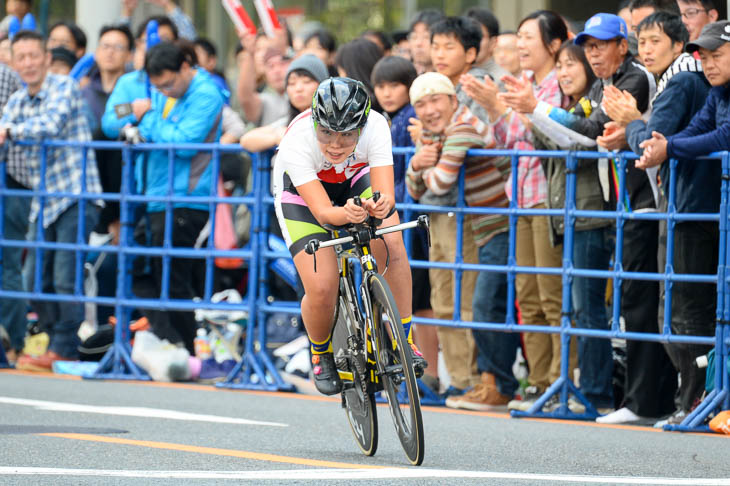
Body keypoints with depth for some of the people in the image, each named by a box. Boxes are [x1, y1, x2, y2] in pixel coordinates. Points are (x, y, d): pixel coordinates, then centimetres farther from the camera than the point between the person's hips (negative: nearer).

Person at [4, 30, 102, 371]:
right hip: (43, 204, 7)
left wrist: (9, 131, -23)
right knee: (37, 282, 5)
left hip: (75, 197, -7)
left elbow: (50, 125, -22)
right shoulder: (17, 101, 13)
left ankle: (64, 350, -5)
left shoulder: (64, 88, -6)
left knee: (65, 278, -13)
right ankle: (61, 346, 17)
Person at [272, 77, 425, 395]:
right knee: (321, 288, -17)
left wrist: (381, 205, -62)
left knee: (390, 243, -28)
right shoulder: (297, 142, -38)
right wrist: (346, 214, -64)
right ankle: (321, 355, 15)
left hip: (356, 179, 2)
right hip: (301, 191, -2)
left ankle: (404, 339, -13)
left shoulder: (375, 127, -34)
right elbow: (322, 211, -42)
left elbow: (386, 195, -38)